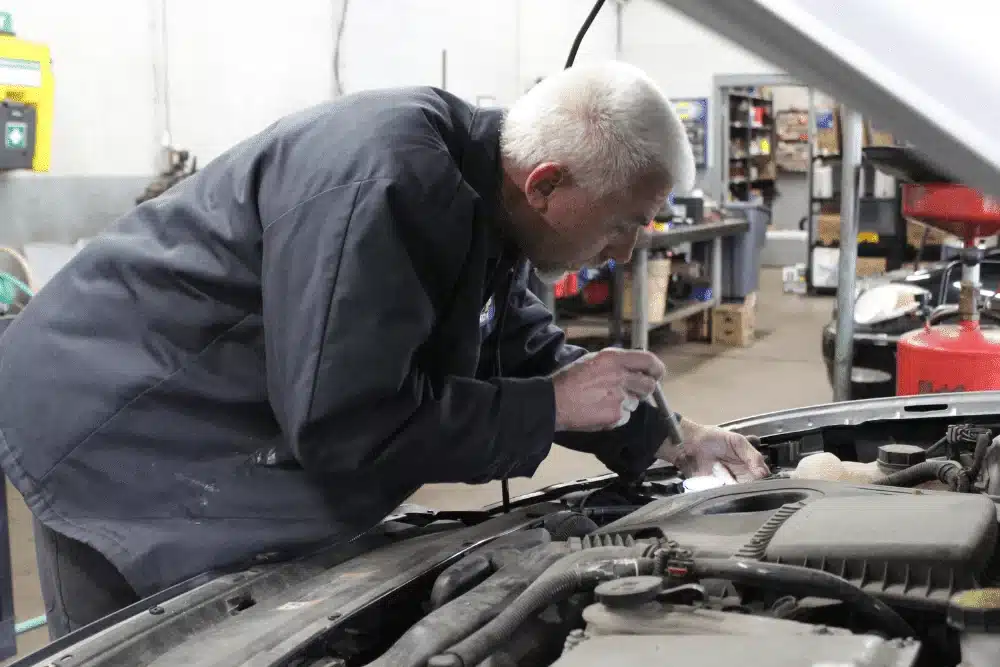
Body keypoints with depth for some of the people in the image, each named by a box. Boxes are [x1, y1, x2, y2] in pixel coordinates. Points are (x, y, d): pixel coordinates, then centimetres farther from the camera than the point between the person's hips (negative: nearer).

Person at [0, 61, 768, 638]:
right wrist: (554, 409, -24)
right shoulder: (384, 185, -33)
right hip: (121, 438, -9)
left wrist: (662, 440, 4)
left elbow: (524, 354, 11)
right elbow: (344, 421, -33)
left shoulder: (481, 196, -2)